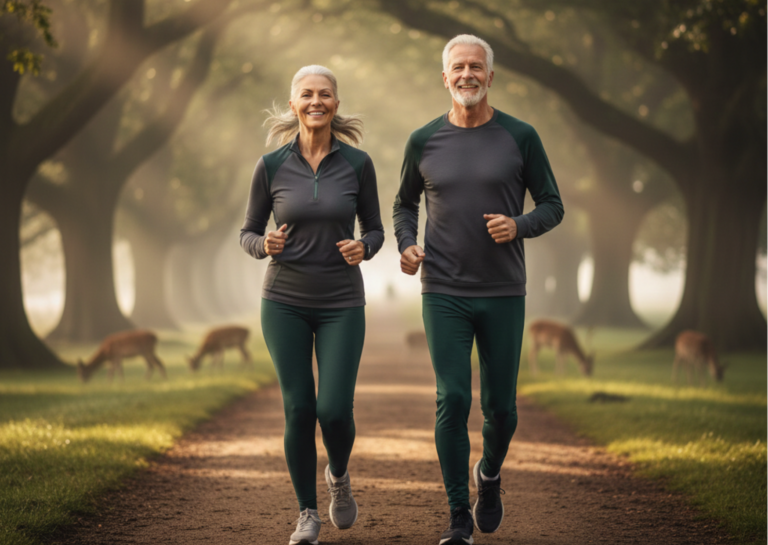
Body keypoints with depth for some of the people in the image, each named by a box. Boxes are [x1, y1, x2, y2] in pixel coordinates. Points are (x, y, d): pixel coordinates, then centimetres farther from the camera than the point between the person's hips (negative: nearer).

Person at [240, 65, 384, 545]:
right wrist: (265, 245, -18)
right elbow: (248, 234, 5)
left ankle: (339, 475, 25)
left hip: (341, 303, 0)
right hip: (285, 301, 0)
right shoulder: (271, 166, -3)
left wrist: (363, 249, -16)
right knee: (299, 409, -3)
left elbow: (375, 230, 6)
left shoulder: (358, 163, -4)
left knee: (335, 410, -9)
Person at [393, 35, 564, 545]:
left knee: (499, 405, 6)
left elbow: (552, 205, 4)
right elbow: (405, 203, 18)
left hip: (503, 293, 0)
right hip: (443, 294, 0)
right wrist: (406, 245, -2)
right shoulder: (424, 141, 3)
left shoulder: (520, 138, -1)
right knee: (452, 401, -8)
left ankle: (490, 474, 38)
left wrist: (518, 226, -16)